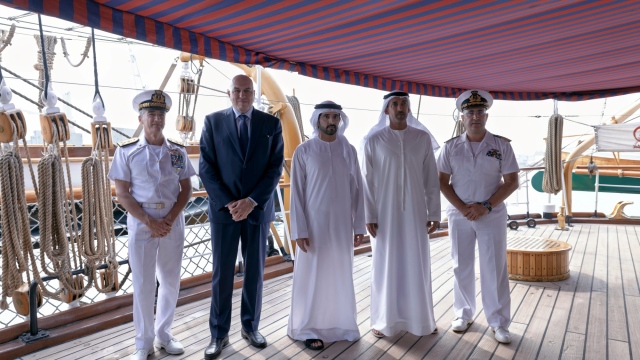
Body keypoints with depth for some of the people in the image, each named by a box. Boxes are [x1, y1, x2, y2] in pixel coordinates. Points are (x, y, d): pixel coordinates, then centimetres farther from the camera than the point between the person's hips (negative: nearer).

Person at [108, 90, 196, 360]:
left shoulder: (178, 151, 3)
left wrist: (169, 219, -9)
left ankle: (163, 335, 30)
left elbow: (186, 189, 4)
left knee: (171, 282, 11)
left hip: (173, 225, 3)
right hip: (141, 226, -2)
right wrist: (149, 222, -14)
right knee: (143, 285, 6)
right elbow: (122, 194, -5)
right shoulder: (126, 151, -3)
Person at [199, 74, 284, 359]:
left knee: (255, 272, 11)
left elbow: (275, 168, -2)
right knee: (221, 274, 6)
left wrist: (252, 201, -13)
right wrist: (228, 203, -13)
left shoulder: (271, 124, 3)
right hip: (223, 208, -1)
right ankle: (219, 334, 22)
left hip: (258, 208, 1)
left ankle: (250, 327, 29)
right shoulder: (213, 122, 2)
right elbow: (206, 168, -3)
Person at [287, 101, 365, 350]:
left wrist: (359, 226, 2)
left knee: (341, 276, 12)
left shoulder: (349, 151, 4)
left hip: (342, 225, 3)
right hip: (314, 225, -3)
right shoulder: (304, 151, -4)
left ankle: (341, 324, 28)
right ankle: (309, 328, 21)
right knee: (313, 276, 7)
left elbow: (357, 190, 5)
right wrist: (299, 230, -11)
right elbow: (296, 193, -6)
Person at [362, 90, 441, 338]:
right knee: (385, 265, 6)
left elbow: (431, 179, 5)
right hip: (385, 213, -2)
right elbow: (367, 181, -2)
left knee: (417, 265, 9)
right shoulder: (374, 140, -1)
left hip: (415, 212, 2)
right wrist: (369, 216, -7)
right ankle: (384, 320, 19)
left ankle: (420, 318, 24)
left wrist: (434, 213, 1)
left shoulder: (423, 138, 4)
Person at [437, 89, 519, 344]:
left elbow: (512, 182, -2)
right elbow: (442, 182, 1)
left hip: (492, 216, -1)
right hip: (459, 216, 1)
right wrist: (462, 208, -11)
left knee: (495, 270, 4)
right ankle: (463, 313, 27)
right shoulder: (451, 146, 1)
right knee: (462, 268, 11)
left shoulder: (501, 145, -1)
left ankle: (499, 322, 16)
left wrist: (486, 206, -13)